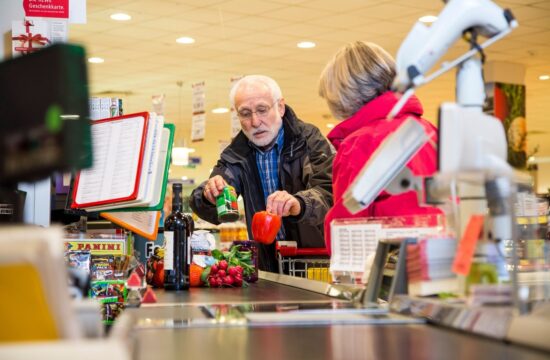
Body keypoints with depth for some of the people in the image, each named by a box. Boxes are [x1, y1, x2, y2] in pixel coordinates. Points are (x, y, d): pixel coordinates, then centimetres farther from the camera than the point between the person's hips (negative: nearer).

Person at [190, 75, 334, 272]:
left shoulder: (309, 139, -5)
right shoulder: (236, 154, 8)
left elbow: (330, 191, -19)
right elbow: (213, 214, 3)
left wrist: (299, 204, -41)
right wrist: (210, 194, -21)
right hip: (268, 266, 4)